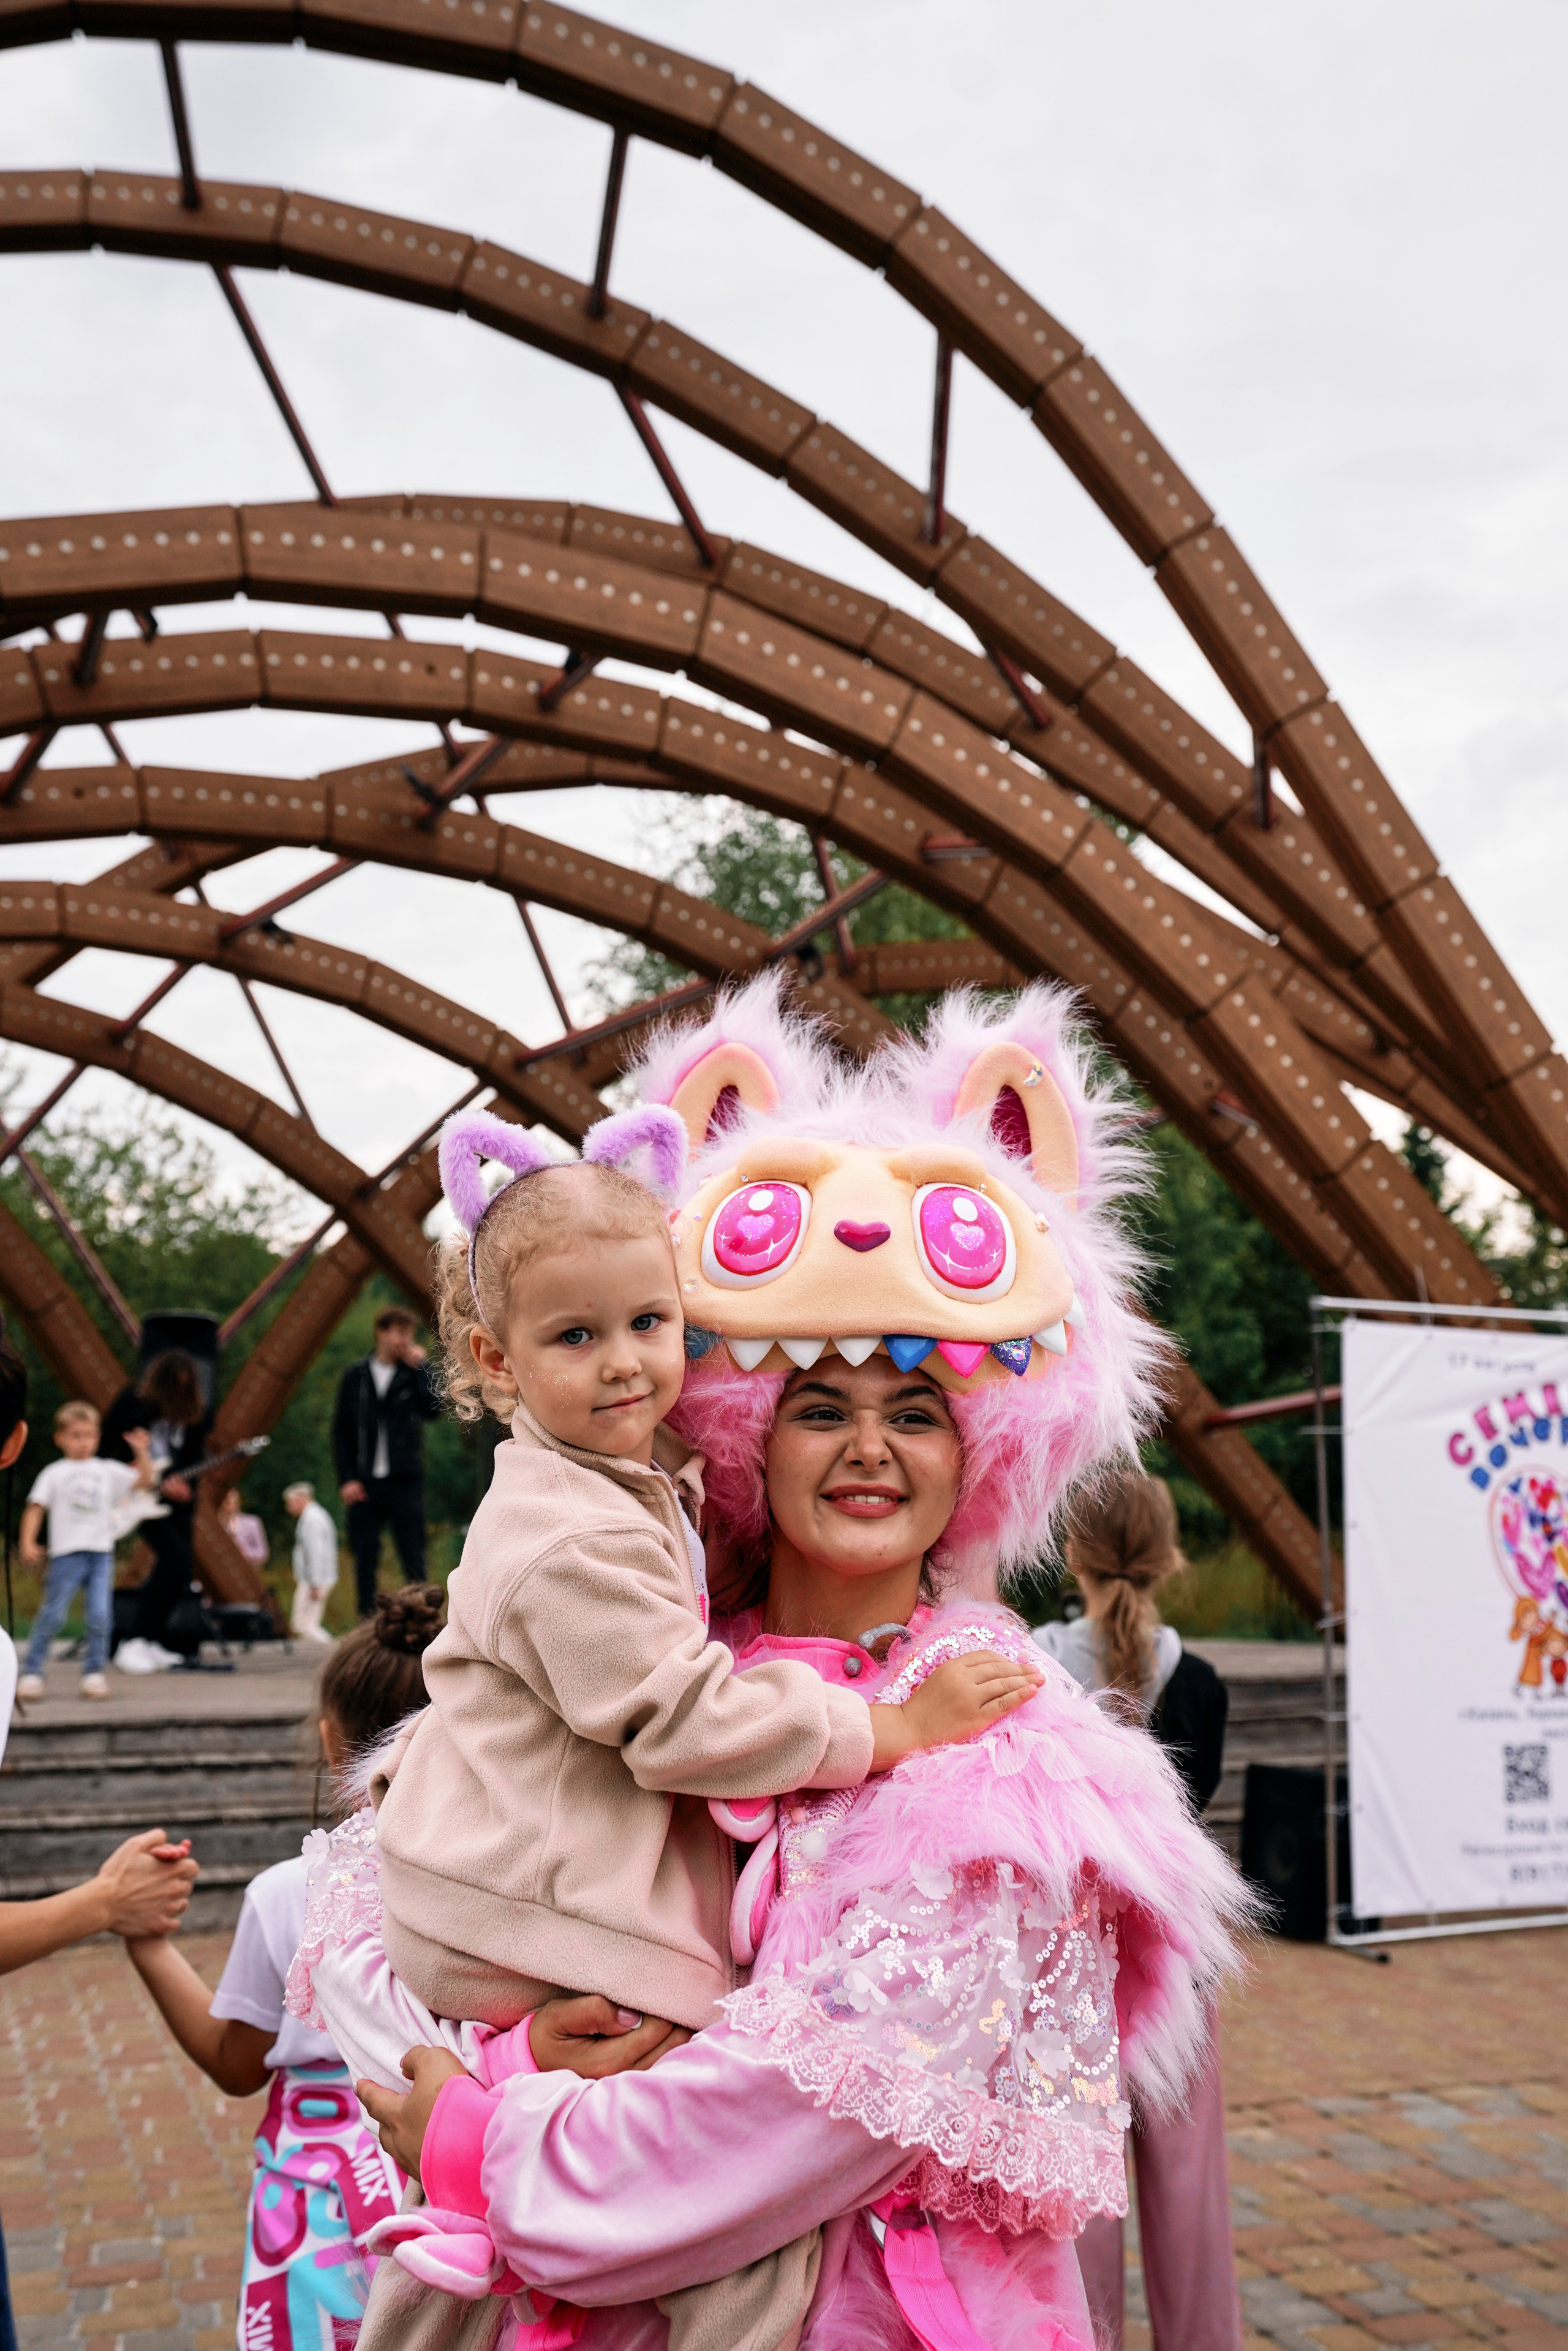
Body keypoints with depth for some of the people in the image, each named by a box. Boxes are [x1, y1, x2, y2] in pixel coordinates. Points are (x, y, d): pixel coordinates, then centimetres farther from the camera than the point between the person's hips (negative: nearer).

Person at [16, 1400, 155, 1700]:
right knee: (52, 1616, -1)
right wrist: (28, 1543, -6)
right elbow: (35, 1509, 4)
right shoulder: (54, 1474, 5)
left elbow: (145, 1481, 11)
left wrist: (141, 1452, -1)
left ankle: (94, 1673, 5)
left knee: (100, 1617, -6)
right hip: (66, 1553, -2)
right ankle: (32, 1673, 9)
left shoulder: (108, 1471, 11)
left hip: (101, 1554, 2)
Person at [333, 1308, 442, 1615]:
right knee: (365, 1561, 4)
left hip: (405, 1482, -1)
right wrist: (346, 1479, -1)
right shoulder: (355, 1376, 8)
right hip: (364, 1484, 1)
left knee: (414, 1560, -3)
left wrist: (419, 1367, -13)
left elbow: (433, 1411, -13)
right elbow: (340, 1431, 8)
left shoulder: (416, 1373, 5)